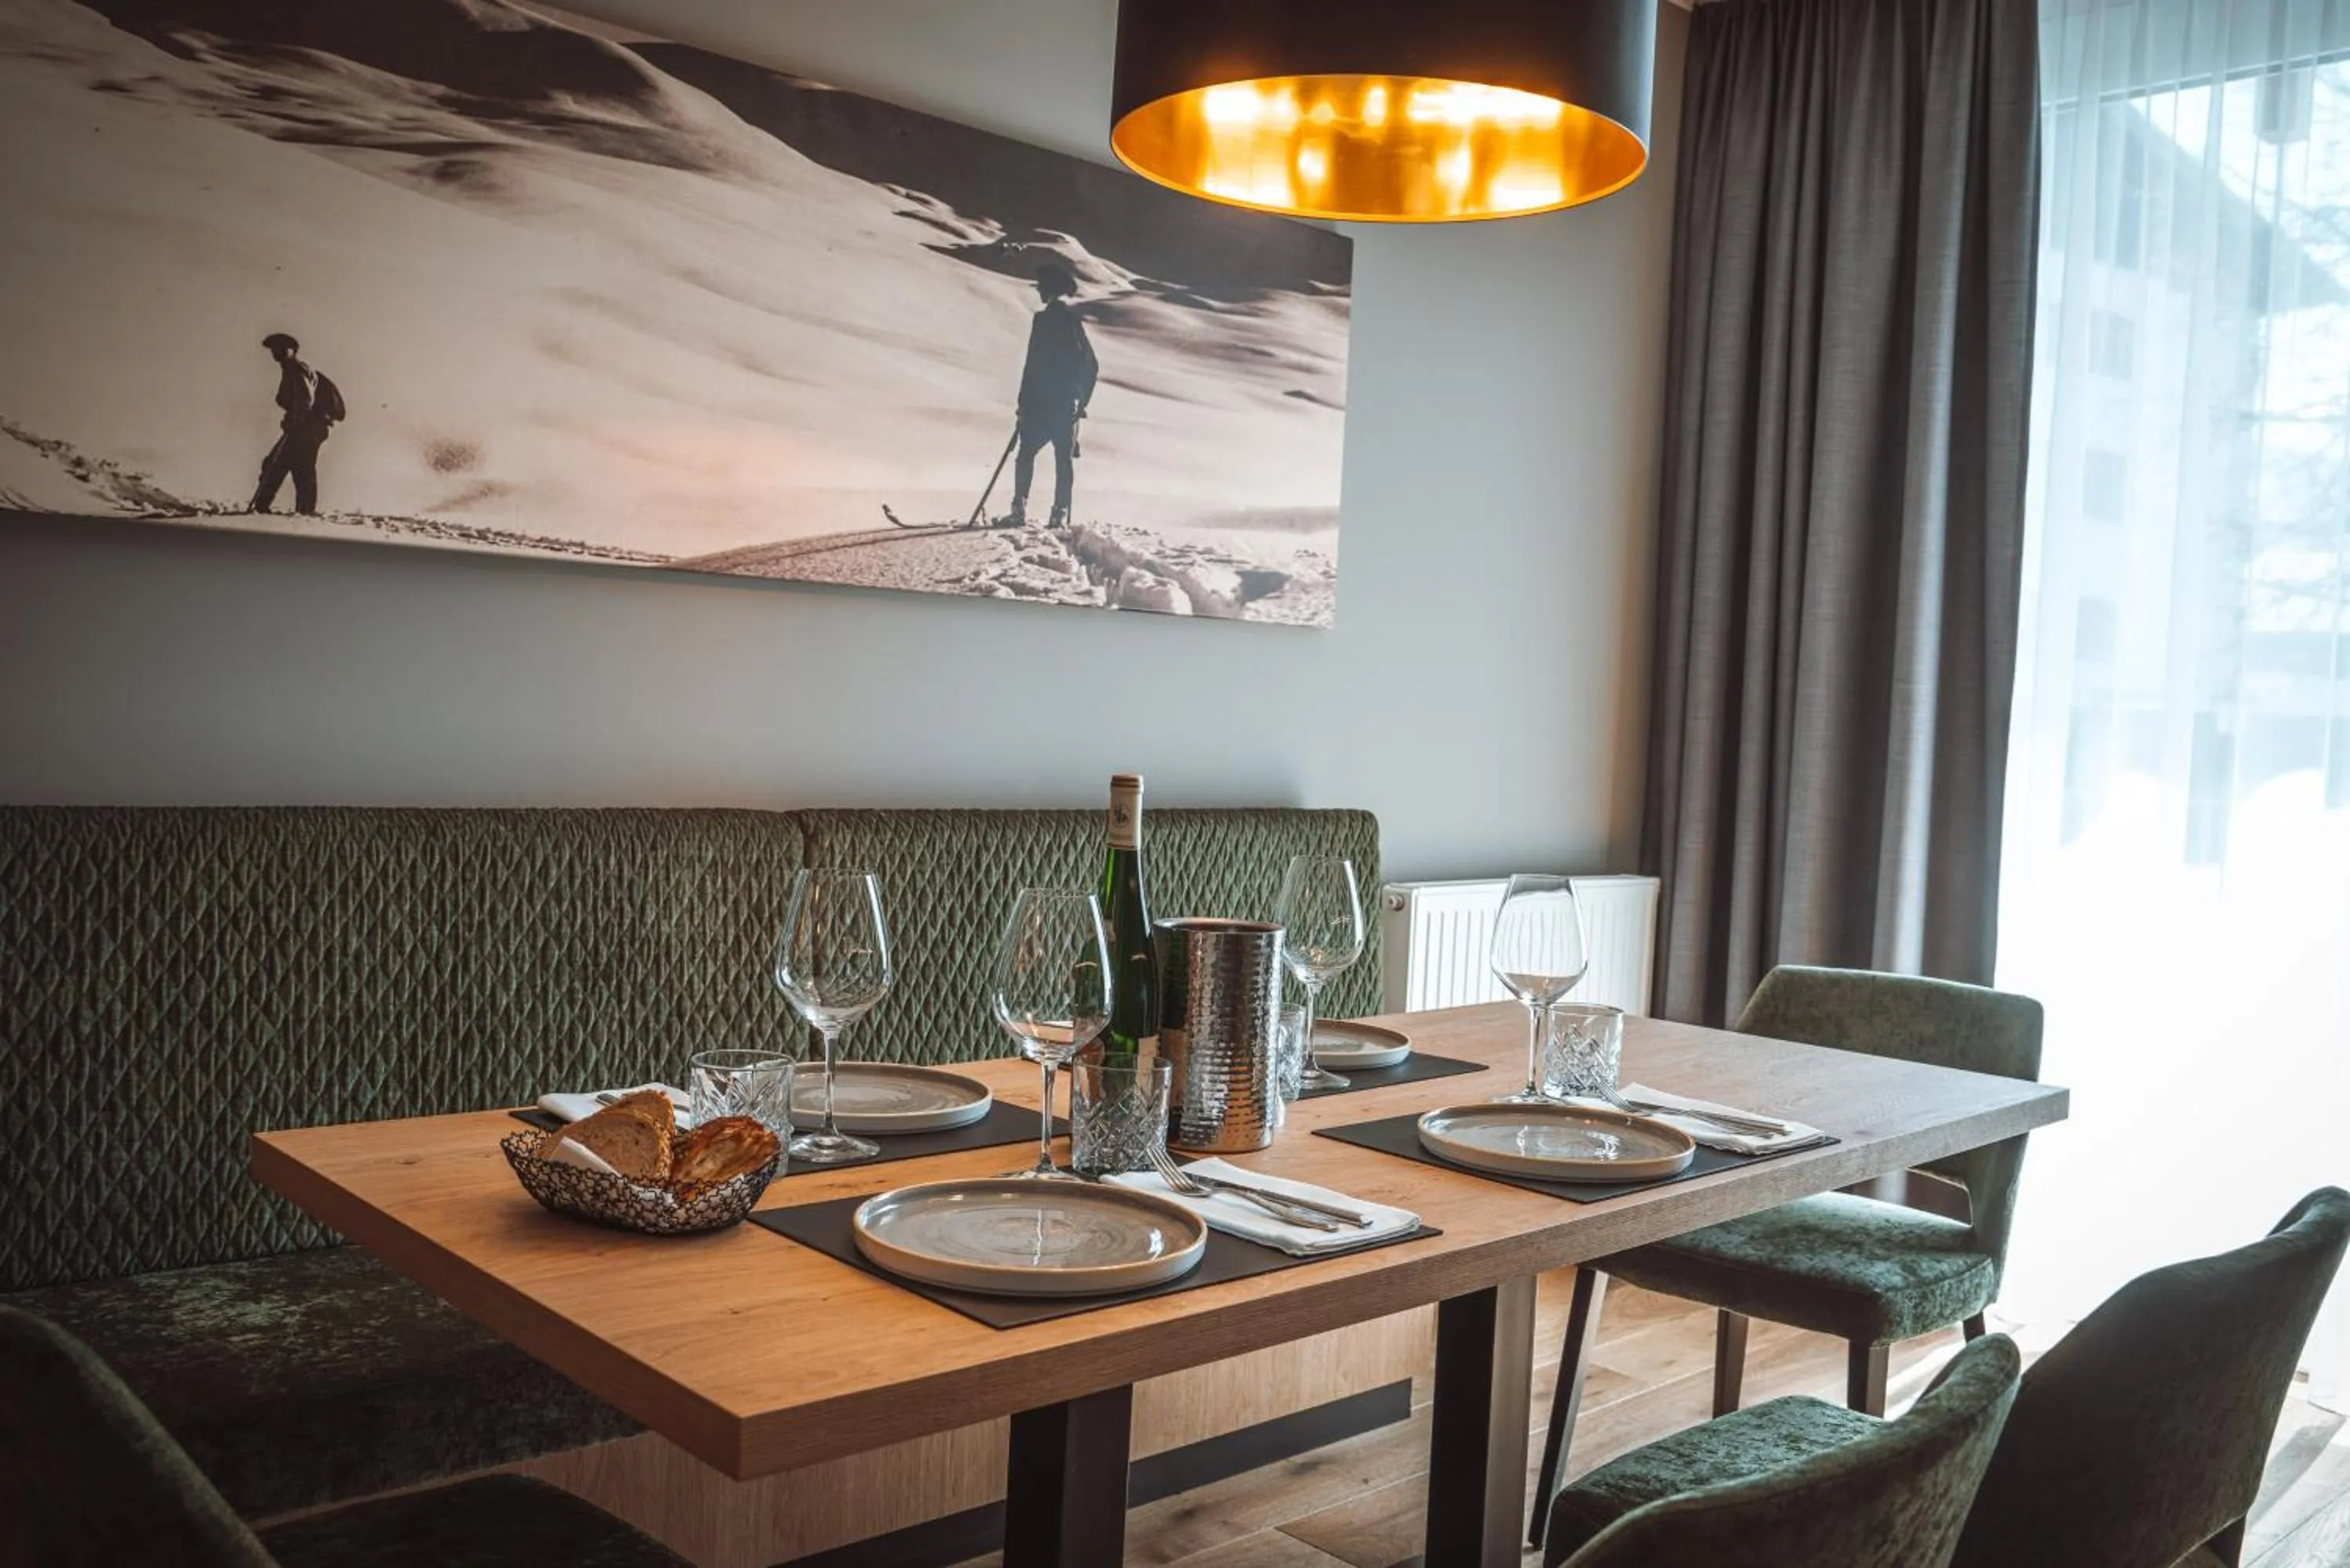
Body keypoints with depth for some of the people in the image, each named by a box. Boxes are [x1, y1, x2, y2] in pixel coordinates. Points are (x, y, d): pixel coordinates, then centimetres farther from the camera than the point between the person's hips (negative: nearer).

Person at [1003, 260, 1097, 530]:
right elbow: (1092, 366, 12)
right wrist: (1081, 402, 18)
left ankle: (1020, 510, -1)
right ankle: (1061, 515, 5)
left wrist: (1023, 404, -7)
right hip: (1068, 404, 5)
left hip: (1041, 405, -5)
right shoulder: (1074, 320, 9)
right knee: (1065, 457, 7)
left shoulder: (1043, 319, -10)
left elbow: (1033, 365, -13)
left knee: (1027, 453, 6)